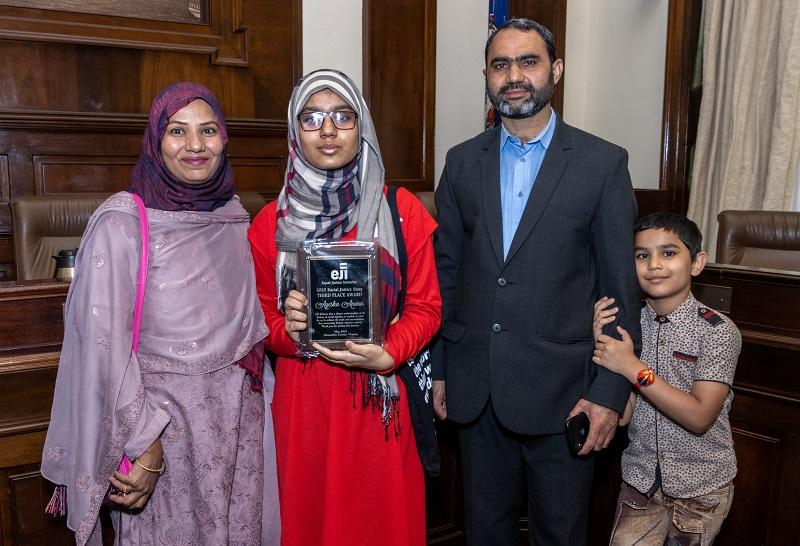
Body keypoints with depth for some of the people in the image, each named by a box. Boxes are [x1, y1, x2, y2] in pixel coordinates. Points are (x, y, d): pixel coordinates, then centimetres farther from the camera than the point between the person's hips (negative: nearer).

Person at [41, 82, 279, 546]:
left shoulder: (234, 215, 4)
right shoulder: (122, 221, -13)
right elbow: (105, 341, -16)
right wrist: (144, 445, -17)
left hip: (237, 418, 5)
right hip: (160, 413, -5)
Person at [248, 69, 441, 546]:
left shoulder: (402, 210, -1)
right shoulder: (273, 221, 3)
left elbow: (426, 306, 1)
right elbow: (260, 313, 9)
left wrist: (387, 355, -16)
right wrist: (288, 330, -12)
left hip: (379, 397, -1)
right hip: (302, 400, 1)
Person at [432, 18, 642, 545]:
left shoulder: (604, 162, -4)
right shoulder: (463, 161, 5)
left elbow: (621, 288, -4)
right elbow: (446, 271, 7)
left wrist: (610, 392, -8)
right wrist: (439, 369, 7)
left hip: (562, 389, -2)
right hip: (476, 389, 3)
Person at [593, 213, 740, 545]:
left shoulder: (719, 331, -14)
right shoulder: (628, 323, -3)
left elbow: (700, 417, -21)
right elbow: (621, 415, -6)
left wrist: (634, 368, -25)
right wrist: (601, 344, -17)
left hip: (701, 486, -3)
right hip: (641, 478, 3)